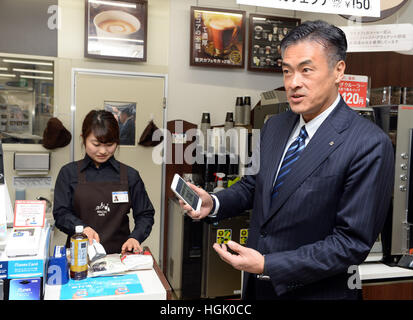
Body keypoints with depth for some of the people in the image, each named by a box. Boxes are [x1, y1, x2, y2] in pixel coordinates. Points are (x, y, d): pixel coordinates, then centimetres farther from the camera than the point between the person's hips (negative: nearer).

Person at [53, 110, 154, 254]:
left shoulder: (130, 175, 6)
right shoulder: (69, 173, 6)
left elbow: (145, 215, 9)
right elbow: (61, 213, 3)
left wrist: (135, 237, -9)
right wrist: (82, 227, -16)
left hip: (119, 253, 0)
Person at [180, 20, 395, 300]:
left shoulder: (370, 145, -21)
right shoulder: (274, 127, -1)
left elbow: (352, 242, -20)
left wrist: (267, 265, -23)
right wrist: (213, 204, -10)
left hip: (316, 290, -5)